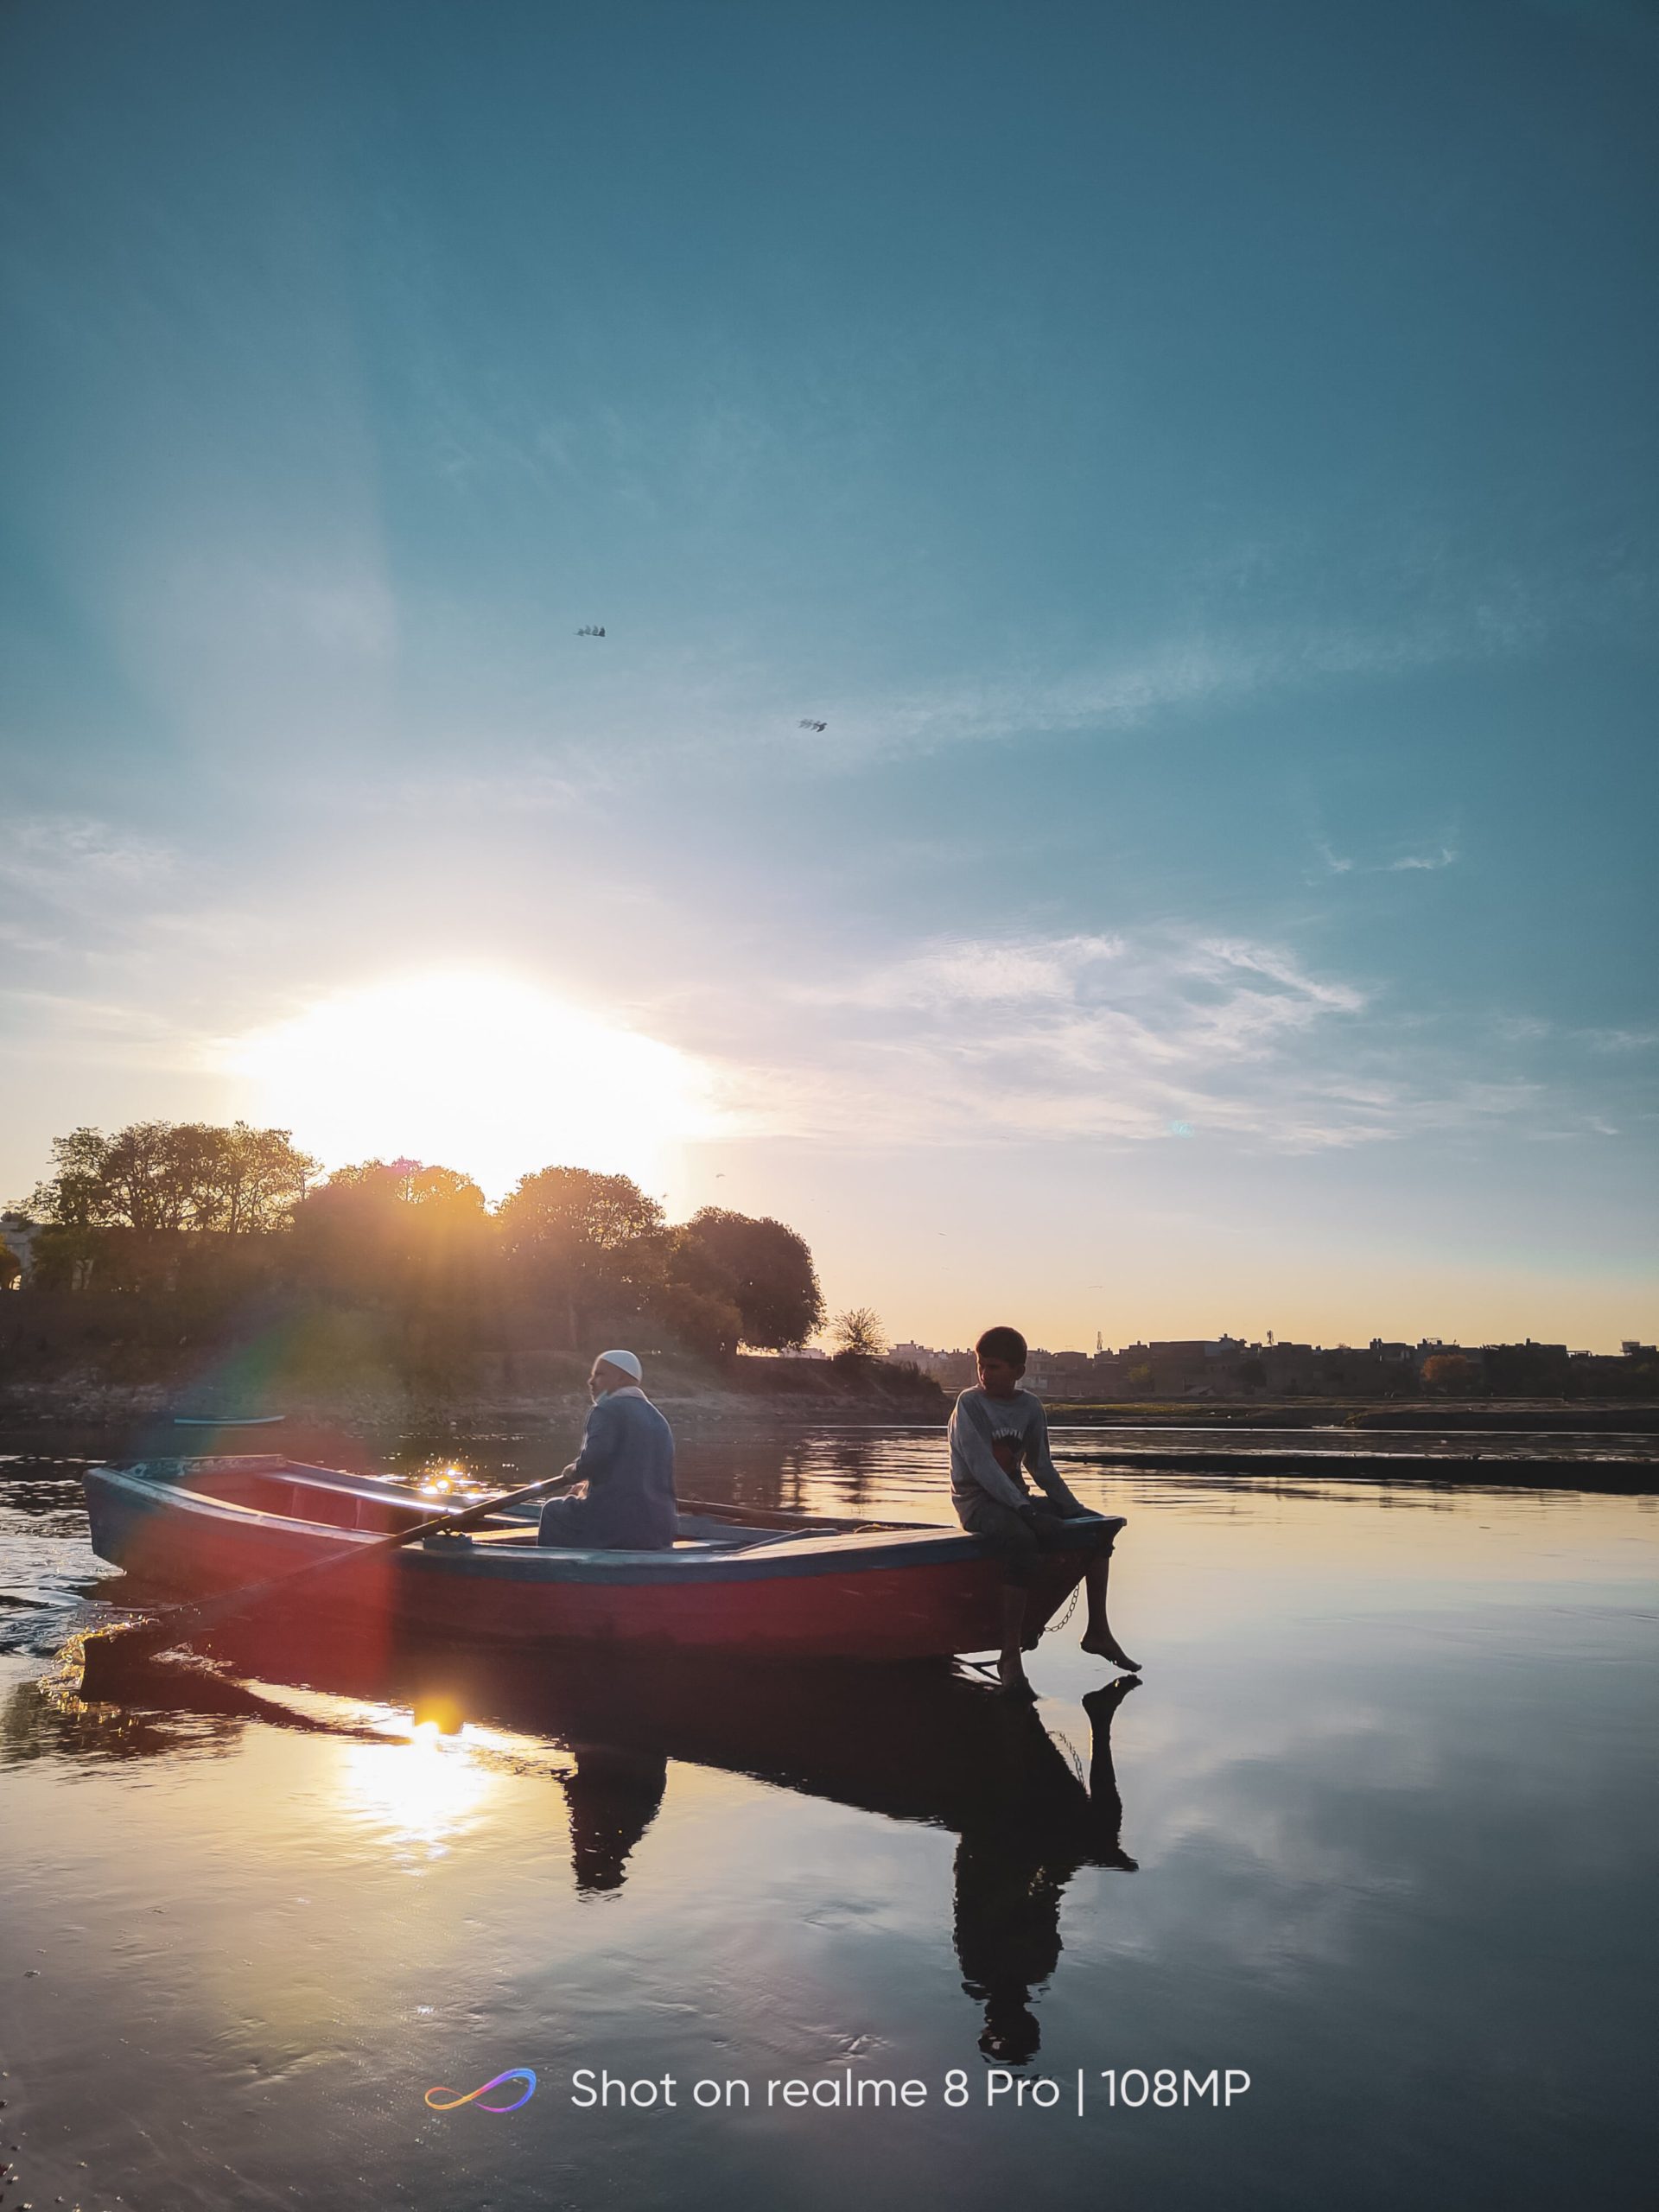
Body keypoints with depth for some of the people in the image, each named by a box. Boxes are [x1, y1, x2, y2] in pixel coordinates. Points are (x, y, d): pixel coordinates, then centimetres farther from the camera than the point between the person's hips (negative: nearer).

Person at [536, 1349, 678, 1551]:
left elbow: (593, 1458, -23)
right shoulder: (659, 1420, 19)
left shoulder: (608, 1410, -6)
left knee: (552, 1510, 16)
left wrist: (573, 1473, 0)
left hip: (613, 1525, -7)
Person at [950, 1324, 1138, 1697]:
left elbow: (1042, 1466, 13)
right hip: (977, 1500, -7)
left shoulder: (1031, 1407, 7)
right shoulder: (969, 1404, -11)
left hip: (1015, 1496, 7)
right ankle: (1010, 1655, -32)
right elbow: (982, 1469, -20)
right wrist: (1026, 1510, -28)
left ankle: (1097, 1630, 6)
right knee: (1022, 1541, -37)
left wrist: (1070, 1507, 1)